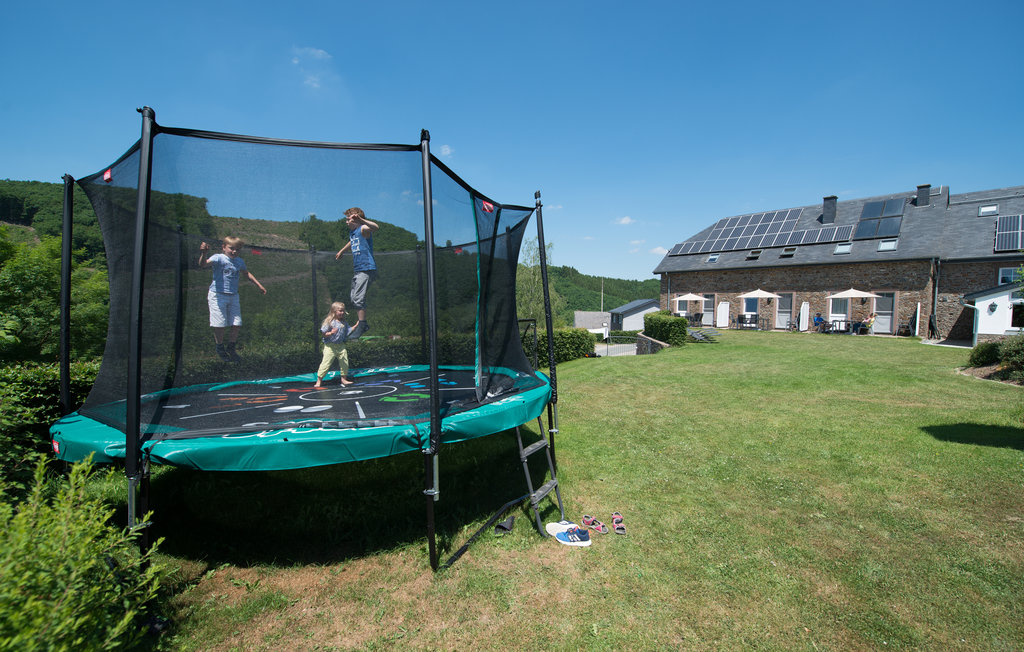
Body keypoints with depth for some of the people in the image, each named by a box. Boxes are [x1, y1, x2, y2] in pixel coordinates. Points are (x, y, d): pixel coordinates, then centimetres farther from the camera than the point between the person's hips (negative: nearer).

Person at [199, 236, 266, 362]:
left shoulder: (239, 262, 9)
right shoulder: (218, 258, -9)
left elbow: (247, 273, 28)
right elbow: (203, 264, -28)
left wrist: (259, 285, 31)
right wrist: (203, 253, -47)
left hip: (233, 296, 5)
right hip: (218, 295, -5)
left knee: (237, 324, 3)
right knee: (220, 325, -2)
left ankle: (231, 348, 24)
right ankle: (220, 348, 22)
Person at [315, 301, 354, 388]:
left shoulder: (343, 323, 9)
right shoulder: (329, 321, -10)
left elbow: (348, 332, 17)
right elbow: (323, 334, -10)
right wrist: (331, 333, -26)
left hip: (341, 346, 6)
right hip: (330, 346, -6)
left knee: (345, 363, 9)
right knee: (326, 364, -7)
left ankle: (344, 379, 26)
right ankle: (319, 381, 2)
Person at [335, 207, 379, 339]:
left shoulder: (363, 229, -10)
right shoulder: (352, 232, 16)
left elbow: (376, 227, -33)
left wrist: (361, 220, -45)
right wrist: (341, 251, 53)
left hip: (367, 269, -10)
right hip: (357, 270, 10)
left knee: (358, 298, -14)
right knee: (353, 298, 13)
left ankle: (361, 326, -5)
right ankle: (362, 323, 24)